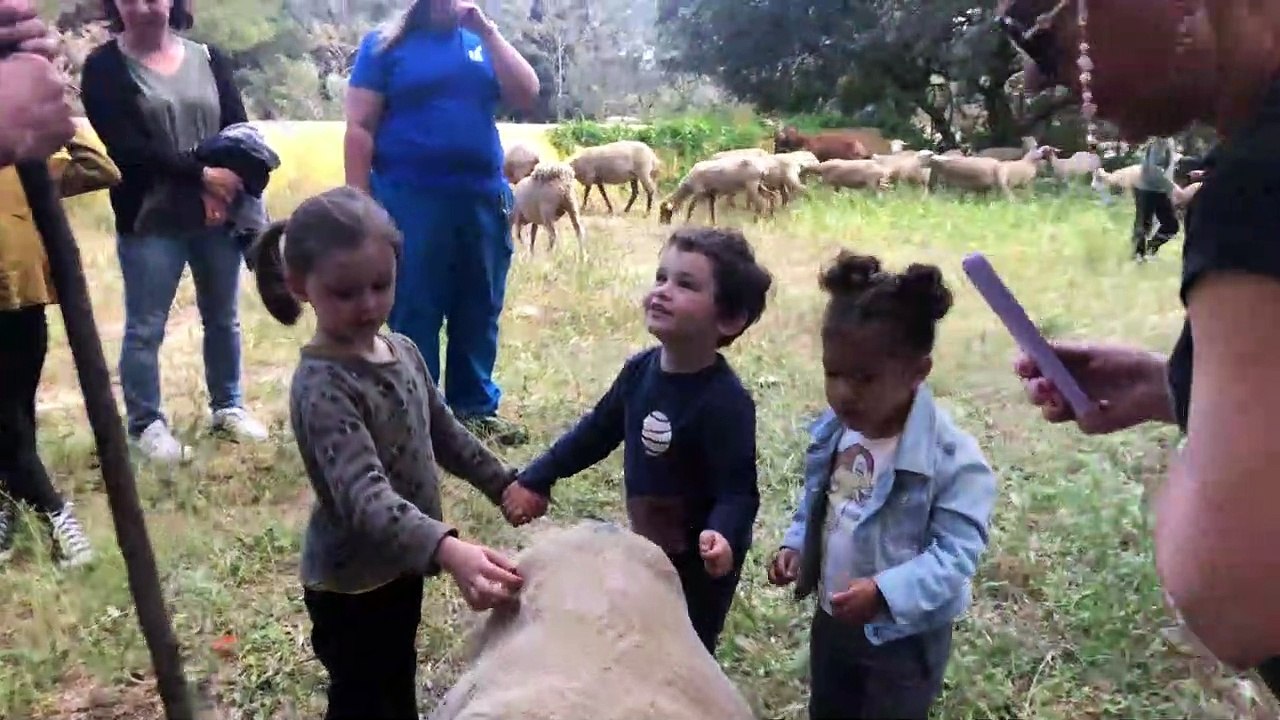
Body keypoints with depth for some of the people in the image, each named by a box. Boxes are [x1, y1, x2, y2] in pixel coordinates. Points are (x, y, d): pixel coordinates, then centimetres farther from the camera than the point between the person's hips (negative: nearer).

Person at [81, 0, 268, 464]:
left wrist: (222, 189, -15)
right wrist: (201, 175, -19)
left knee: (223, 317, 11)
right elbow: (127, 147, -12)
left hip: (217, 214, 3)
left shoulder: (209, 59, 10)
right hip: (149, 220, -3)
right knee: (145, 328, 0)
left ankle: (227, 407, 27)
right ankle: (146, 424, 15)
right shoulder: (104, 67, 0)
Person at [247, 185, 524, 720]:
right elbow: (365, 495, -41)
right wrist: (448, 551, -54)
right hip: (351, 580, -7)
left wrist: (504, 485, 12)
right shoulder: (322, 386, -28)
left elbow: (444, 432, 13)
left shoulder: (403, 351, -2)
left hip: (399, 566, 8)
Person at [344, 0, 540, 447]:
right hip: (411, 201, -4)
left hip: (483, 198, 4)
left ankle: (476, 407, 22)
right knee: (414, 314, 1)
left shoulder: (481, 42, 13)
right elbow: (360, 128, -3)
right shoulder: (385, 45, 2)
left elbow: (526, 98, 0)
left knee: (480, 311, 9)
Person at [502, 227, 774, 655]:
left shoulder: (726, 402, -29)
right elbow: (598, 430, 6)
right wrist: (536, 480, 9)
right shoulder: (640, 370, -7)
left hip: (698, 562, -7)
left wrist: (724, 537, -49)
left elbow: (738, 489, -28)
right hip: (647, 547, 7)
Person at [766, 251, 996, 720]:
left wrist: (885, 591, -38)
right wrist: (795, 545, -7)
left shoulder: (951, 458, -27)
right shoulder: (831, 431, -6)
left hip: (905, 635, -6)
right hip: (832, 619, 6)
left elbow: (955, 553, -27)